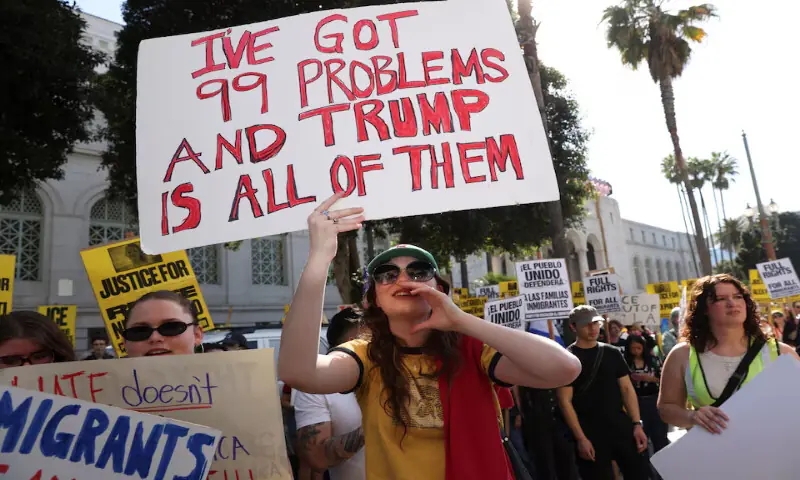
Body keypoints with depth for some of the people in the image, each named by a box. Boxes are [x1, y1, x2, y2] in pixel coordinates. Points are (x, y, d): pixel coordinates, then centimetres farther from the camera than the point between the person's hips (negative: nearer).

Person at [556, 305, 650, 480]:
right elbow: (565, 401, -9)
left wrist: (637, 424, -2)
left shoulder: (612, 353, 8)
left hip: (622, 427, 4)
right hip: (590, 433, -4)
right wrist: (580, 438, -13)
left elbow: (627, 388, 9)